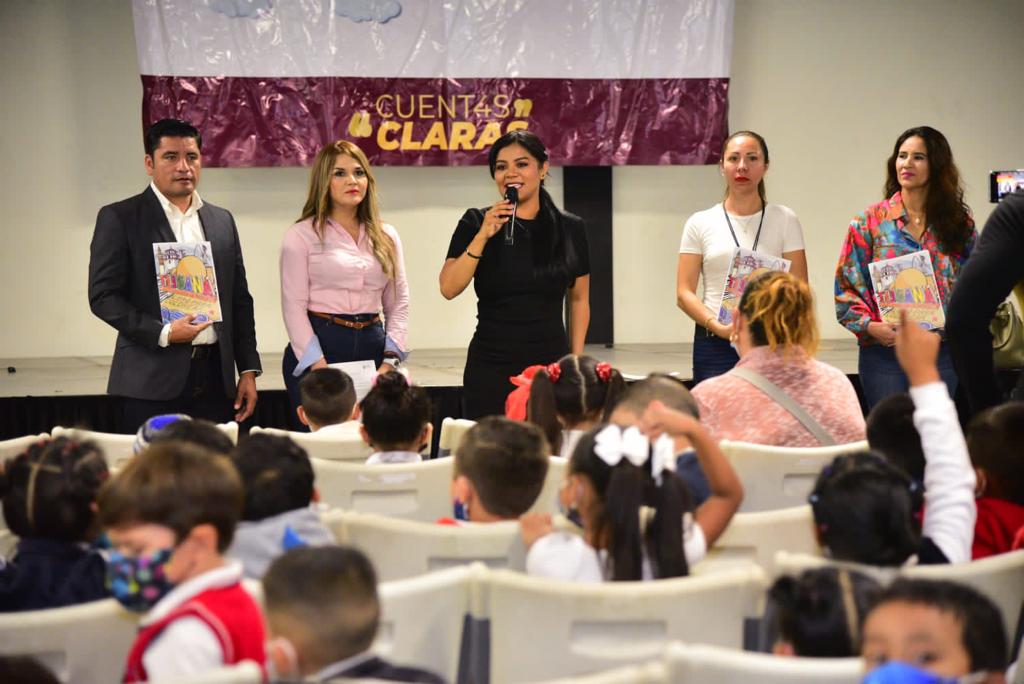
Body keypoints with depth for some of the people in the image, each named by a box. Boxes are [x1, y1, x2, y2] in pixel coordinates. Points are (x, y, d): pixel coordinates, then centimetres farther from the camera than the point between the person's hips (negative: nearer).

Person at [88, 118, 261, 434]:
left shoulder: (222, 221, 15)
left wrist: (248, 370, 10)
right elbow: (102, 296, -6)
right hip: (152, 383, -4)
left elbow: (239, 299, 16)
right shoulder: (119, 218, 0)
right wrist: (162, 333, -16)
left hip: (215, 380, 4)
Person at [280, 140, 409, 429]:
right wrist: (319, 366, -13)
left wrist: (390, 359, -1)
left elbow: (398, 302, 12)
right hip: (318, 344, -4)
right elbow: (294, 305, -5)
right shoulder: (302, 235, 0)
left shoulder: (386, 237, 14)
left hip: (372, 346, 4)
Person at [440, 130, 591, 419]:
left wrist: (577, 360, 7)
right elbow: (449, 288, -9)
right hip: (491, 371, -1)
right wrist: (482, 236, -16)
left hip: (551, 364, 1)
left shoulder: (571, 228, 5)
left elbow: (579, 299, 12)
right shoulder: (476, 223, 1)